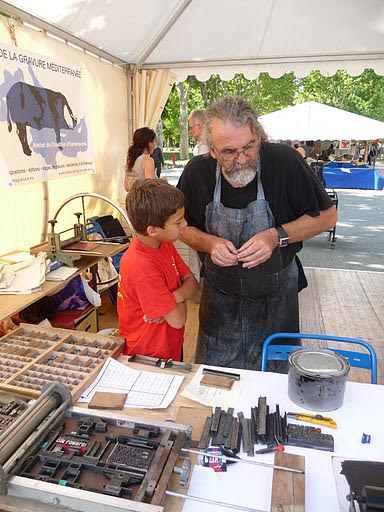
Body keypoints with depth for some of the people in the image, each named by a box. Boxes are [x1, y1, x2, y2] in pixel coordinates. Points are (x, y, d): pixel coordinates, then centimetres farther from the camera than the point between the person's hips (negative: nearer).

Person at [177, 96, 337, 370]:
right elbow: (182, 227, 2)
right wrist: (208, 243, -19)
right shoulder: (197, 171, -12)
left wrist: (277, 236, -23)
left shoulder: (284, 160, -19)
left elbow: (328, 215, -8)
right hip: (220, 299, 2)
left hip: (276, 299, -1)